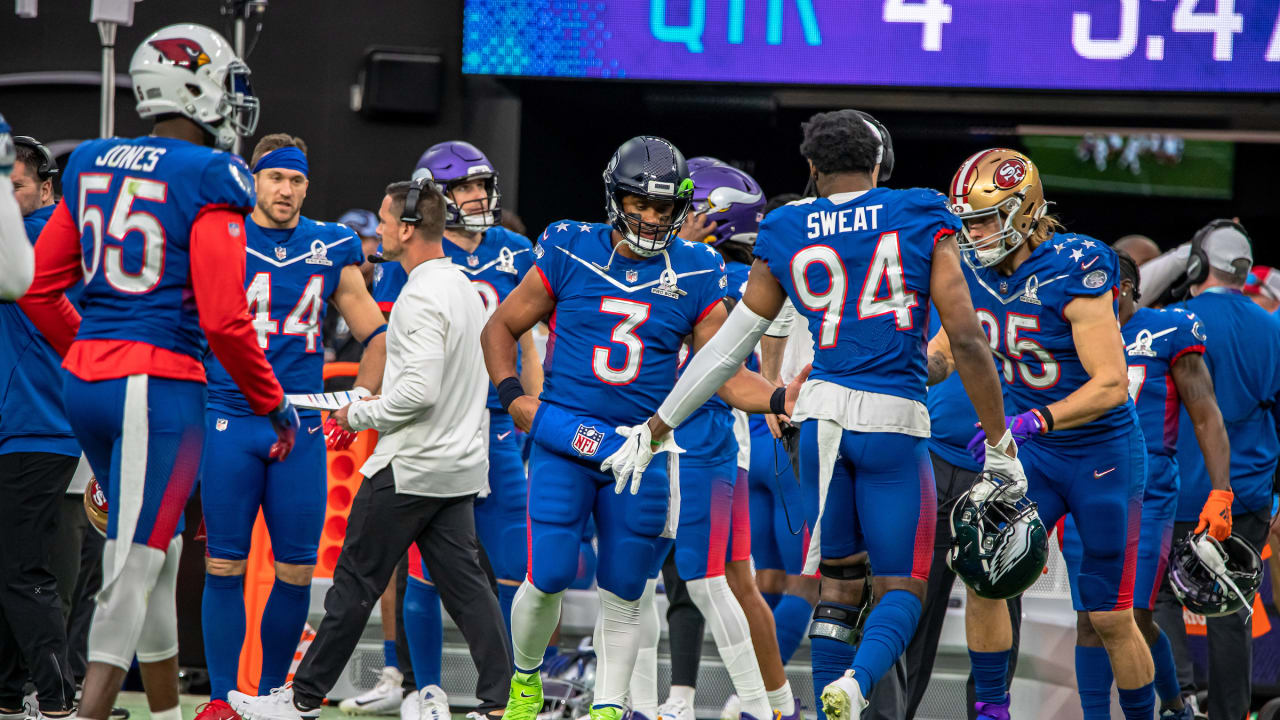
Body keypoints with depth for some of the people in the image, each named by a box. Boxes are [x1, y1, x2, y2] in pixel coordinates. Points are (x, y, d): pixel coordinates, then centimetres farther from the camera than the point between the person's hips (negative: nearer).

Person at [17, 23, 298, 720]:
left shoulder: (91, 165, 11)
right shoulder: (209, 180, -11)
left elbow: (38, 288, 14)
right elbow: (223, 319, -15)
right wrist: (274, 404, -2)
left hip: (86, 376, 8)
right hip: (160, 382, -7)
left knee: (158, 549, 20)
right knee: (136, 565, -6)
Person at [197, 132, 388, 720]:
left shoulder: (332, 252, 9)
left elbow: (377, 338, 17)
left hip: (302, 426, 2)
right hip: (230, 423, -2)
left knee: (297, 571, 0)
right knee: (225, 566, -4)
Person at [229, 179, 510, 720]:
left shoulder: (421, 296, -18)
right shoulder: (464, 287, 13)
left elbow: (420, 390, -25)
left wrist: (359, 415, -12)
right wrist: (379, 402, 19)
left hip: (409, 468, -9)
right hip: (458, 463, 9)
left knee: (356, 580, -1)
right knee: (464, 584, 6)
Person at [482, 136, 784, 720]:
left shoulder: (693, 274, 3)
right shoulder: (570, 253, 0)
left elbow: (728, 375, 3)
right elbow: (502, 327, 10)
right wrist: (512, 395, -4)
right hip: (563, 441, -1)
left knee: (622, 594, 5)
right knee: (548, 578, -6)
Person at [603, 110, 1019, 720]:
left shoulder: (785, 236, 8)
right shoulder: (921, 220, 2)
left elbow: (727, 349, 11)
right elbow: (967, 338, -4)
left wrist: (653, 431, 20)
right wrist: (1001, 444, 4)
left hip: (822, 413, 2)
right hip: (895, 419, -2)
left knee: (839, 580, 15)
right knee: (901, 587, 5)